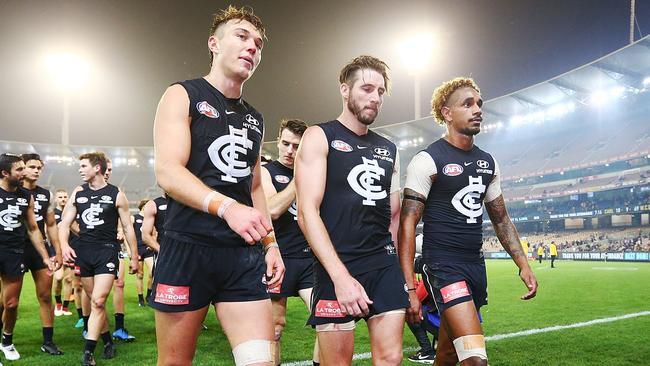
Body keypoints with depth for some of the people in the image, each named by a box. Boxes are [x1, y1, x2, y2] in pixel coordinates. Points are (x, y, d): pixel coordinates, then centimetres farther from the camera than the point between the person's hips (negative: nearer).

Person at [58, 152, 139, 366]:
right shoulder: (78, 193, 8)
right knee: (95, 302, 10)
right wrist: (64, 245, -12)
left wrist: (134, 258, 3)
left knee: (98, 301, -13)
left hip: (107, 251, -4)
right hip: (83, 251, 4)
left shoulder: (116, 195, -2)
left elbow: (128, 228, 3)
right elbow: (65, 223, 8)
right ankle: (108, 342, 25)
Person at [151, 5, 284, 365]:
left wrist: (271, 244, 13)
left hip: (244, 255, 5)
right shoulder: (183, 96, 0)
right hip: (187, 248, -4)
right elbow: (168, 173, -13)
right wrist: (227, 208, -27)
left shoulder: (254, 119, 18)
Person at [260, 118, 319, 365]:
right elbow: (273, 209, -16)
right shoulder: (266, 171, 2)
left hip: (309, 257, 3)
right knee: (275, 328, 7)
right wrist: (300, 177, -13)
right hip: (279, 258, -3)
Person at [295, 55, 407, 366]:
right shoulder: (319, 137, -1)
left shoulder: (388, 150, 16)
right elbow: (307, 212, -11)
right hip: (338, 266, -5)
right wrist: (340, 275, -19)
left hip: (385, 264, 5)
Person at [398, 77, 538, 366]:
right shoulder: (427, 160, -10)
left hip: (476, 266, 7)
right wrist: (409, 288, -19)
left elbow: (500, 219, 20)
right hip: (443, 266, -7)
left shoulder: (488, 162, 11)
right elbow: (407, 225, -14)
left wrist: (523, 264, 12)